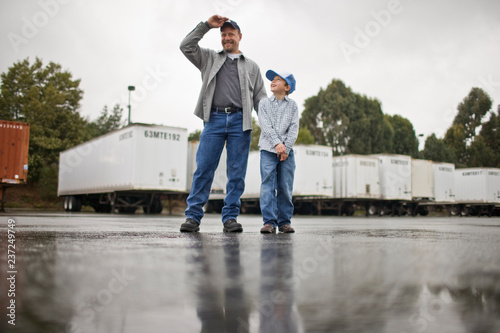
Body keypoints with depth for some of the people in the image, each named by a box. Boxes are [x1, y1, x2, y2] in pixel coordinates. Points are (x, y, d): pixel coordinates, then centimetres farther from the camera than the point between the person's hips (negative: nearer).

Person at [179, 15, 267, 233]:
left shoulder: (252, 67, 22)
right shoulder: (209, 59, 23)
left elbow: (261, 99, 15)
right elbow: (186, 46, 11)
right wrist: (206, 25, 9)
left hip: (240, 121, 1)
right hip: (214, 119, 0)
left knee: (237, 172, -2)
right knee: (203, 168, -6)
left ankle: (230, 217, 3)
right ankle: (193, 216, -3)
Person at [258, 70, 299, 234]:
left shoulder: (292, 105, 12)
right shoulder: (264, 103, 10)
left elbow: (294, 128, 3)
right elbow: (265, 125, -2)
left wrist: (285, 148, -9)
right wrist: (277, 143, -15)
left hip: (287, 151, 1)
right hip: (268, 150, -1)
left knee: (285, 187, 1)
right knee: (268, 186, -9)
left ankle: (284, 221, 9)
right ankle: (269, 222, -8)